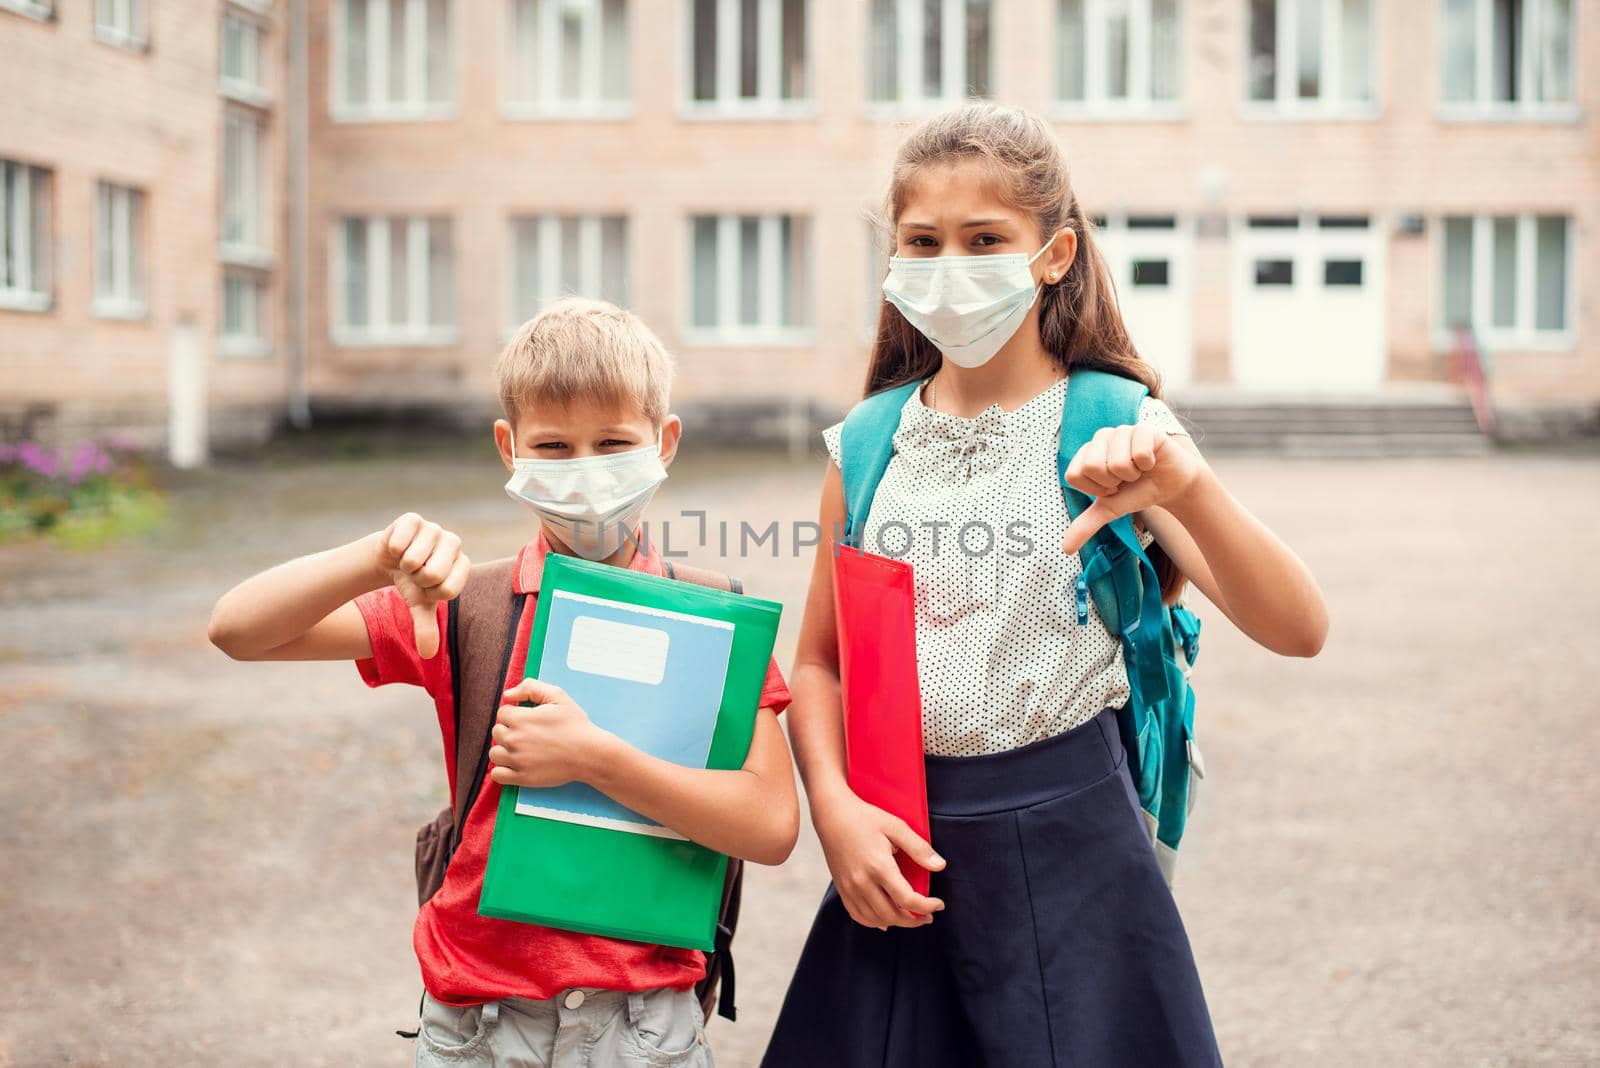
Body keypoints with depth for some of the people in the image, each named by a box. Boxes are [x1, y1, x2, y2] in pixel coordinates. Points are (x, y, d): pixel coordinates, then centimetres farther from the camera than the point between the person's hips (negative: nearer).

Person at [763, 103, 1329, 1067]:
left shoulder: (1107, 429, -7)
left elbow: (1298, 628, -16)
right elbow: (818, 660, 11)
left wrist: (1191, 488, -32)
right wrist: (835, 806, -7)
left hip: (1069, 844, -3)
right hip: (897, 852, 3)